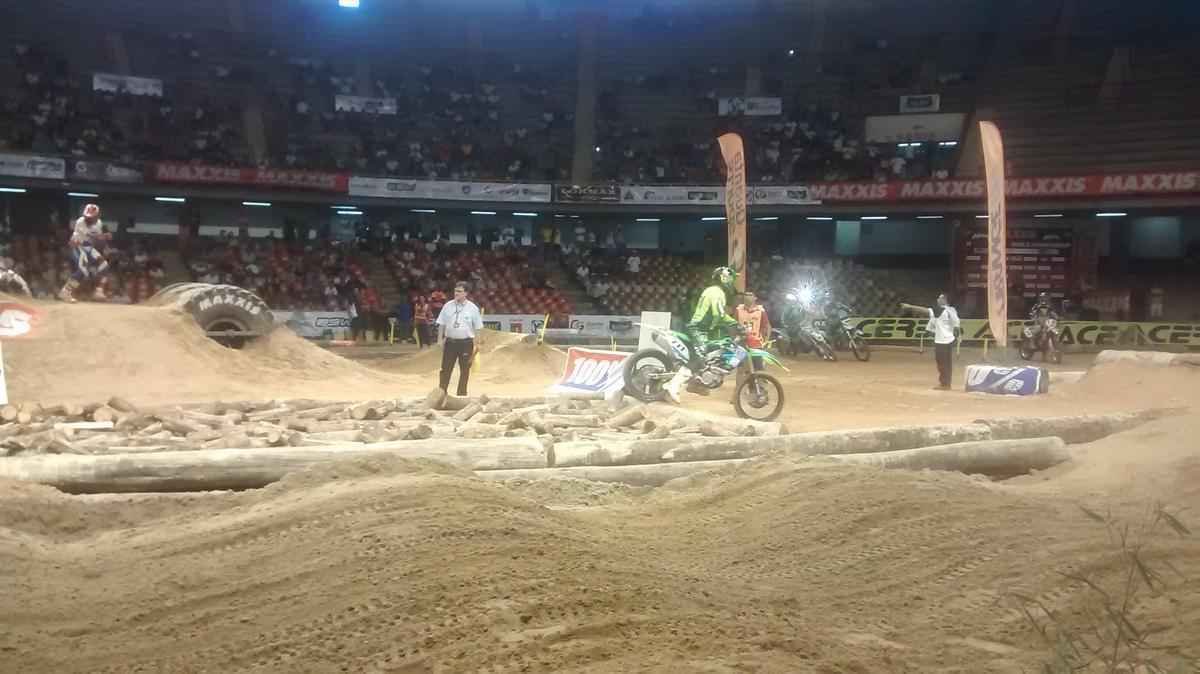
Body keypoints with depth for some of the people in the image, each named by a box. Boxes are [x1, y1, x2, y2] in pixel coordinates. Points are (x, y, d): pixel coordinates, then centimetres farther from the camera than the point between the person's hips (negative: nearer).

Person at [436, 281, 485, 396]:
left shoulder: (473, 308, -4)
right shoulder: (448, 306, 1)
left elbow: (478, 328, -1)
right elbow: (441, 324, 7)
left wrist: (477, 345, -4)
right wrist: (440, 340, 2)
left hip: (466, 343, -1)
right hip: (450, 342, 1)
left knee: (464, 371, 8)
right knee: (446, 369, 3)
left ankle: (461, 394, 20)